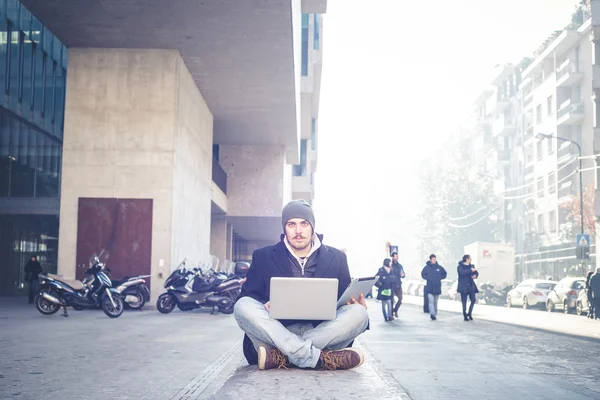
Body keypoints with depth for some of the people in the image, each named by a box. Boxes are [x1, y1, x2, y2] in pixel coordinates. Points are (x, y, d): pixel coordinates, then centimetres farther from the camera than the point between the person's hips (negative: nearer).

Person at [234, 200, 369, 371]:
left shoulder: (336, 258, 12)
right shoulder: (263, 257, 9)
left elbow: (347, 300, 13)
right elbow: (246, 297, 5)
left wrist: (358, 306, -12)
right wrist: (265, 306, -19)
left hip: (323, 334, 1)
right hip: (277, 333, 0)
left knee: (358, 313, -26)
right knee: (243, 306, -27)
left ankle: (281, 357, -33)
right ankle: (321, 358, -39)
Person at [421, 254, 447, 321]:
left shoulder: (439, 267, 4)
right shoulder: (427, 267, -2)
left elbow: (445, 274, 14)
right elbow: (423, 274, 5)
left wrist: (440, 277, 0)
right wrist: (428, 278, -9)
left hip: (437, 288, 3)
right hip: (430, 287, -3)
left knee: (435, 302, 13)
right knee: (431, 301, -15)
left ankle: (435, 315, 22)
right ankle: (432, 314, -25)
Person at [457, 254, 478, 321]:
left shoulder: (471, 266, 13)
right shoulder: (460, 266, -6)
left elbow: (476, 273, 14)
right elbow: (462, 273, -24)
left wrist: (475, 275, -9)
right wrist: (471, 270, -25)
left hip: (471, 286, 5)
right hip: (463, 287, -5)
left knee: (473, 300, -1)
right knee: (464, 302, 0)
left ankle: (469, 313, 16)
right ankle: (465, 316, 6)